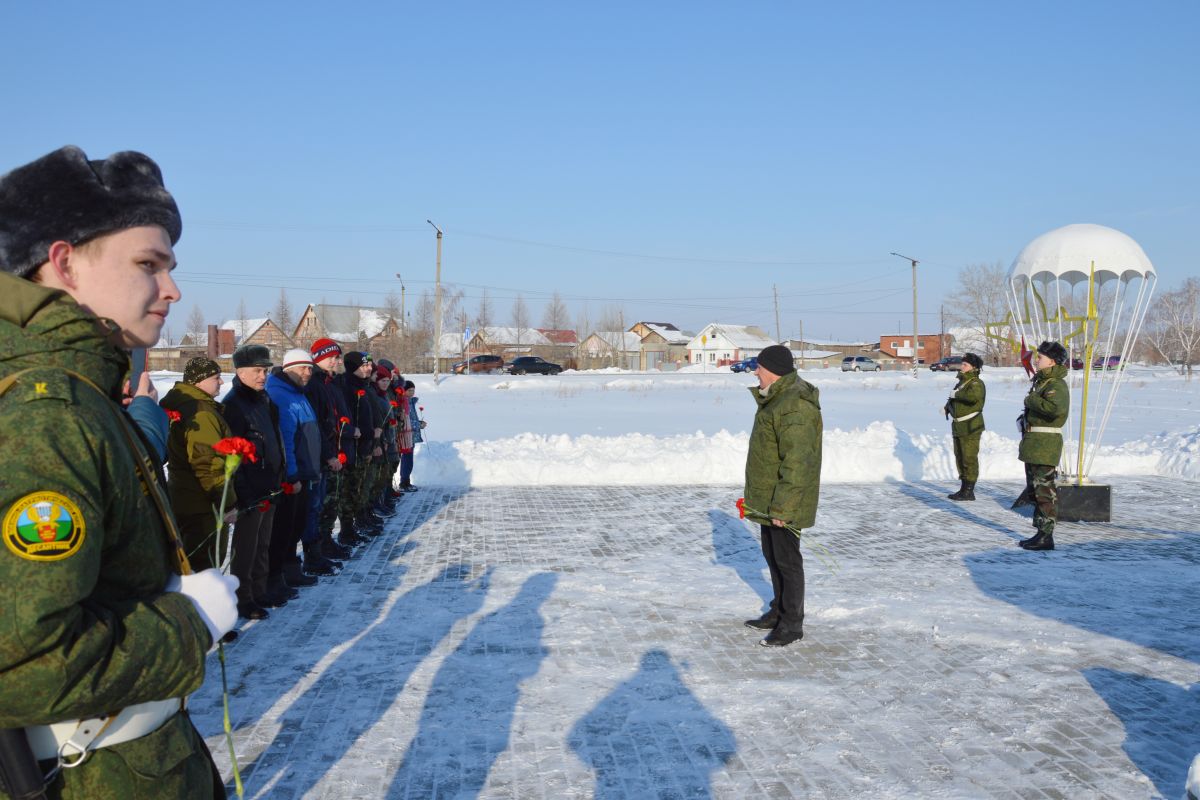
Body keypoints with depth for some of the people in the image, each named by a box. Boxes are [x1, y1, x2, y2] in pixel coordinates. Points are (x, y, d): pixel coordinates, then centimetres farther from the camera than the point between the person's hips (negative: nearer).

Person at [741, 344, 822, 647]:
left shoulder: (795, 407, -24)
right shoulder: (776, 398, 11)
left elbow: (797, 463, -27)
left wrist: (781, 507, -26)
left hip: (785, 501, -10)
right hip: (768, 499, 10)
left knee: (786, 559, 0)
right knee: (772, 554, 19)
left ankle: (792, 623, 11)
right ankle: (779, 612, 33)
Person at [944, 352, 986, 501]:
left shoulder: (976, 383, -13)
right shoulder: (961, 382, 16)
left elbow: (974, 395, -35)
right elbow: (954, 399, 32)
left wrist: (956, 395, -21)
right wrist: (948, 405, 10)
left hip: (971, 427, -10)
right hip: (959, 427, 10)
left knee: (969, 458, -7)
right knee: (960, 457, 16)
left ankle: (969, 492, -2)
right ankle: (963, 489, 26)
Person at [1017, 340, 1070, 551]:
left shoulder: (1056, 385, -15)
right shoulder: (1042, 381, 17)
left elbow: (1055, 407, -34)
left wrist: (1031, 400, -21)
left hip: (1044, 445, -11)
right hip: (1034, 444, 11)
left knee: (1044, 490, -8)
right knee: (1036, 488, 16)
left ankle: (1046, 536, -5)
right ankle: (1040, 532, 24)